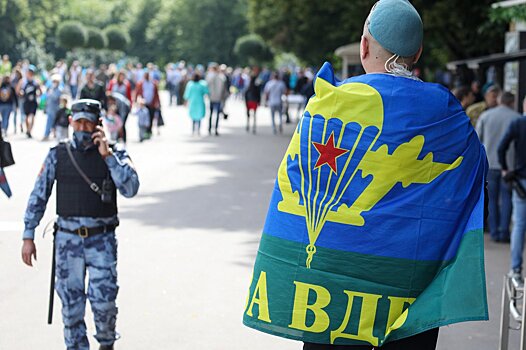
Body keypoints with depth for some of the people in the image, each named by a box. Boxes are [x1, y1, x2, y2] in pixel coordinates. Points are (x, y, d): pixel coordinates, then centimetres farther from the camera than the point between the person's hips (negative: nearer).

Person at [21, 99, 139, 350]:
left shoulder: (114, 155, 0)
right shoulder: (58, 155, 4)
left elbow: (130, 189, -15)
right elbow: (38, 196, 7)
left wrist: (107, 155, -17)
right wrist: (28, 237, 3)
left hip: (102, 240, -1)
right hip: (68, 239, 2)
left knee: (103, 300, -8)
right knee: (71, 305, 3)